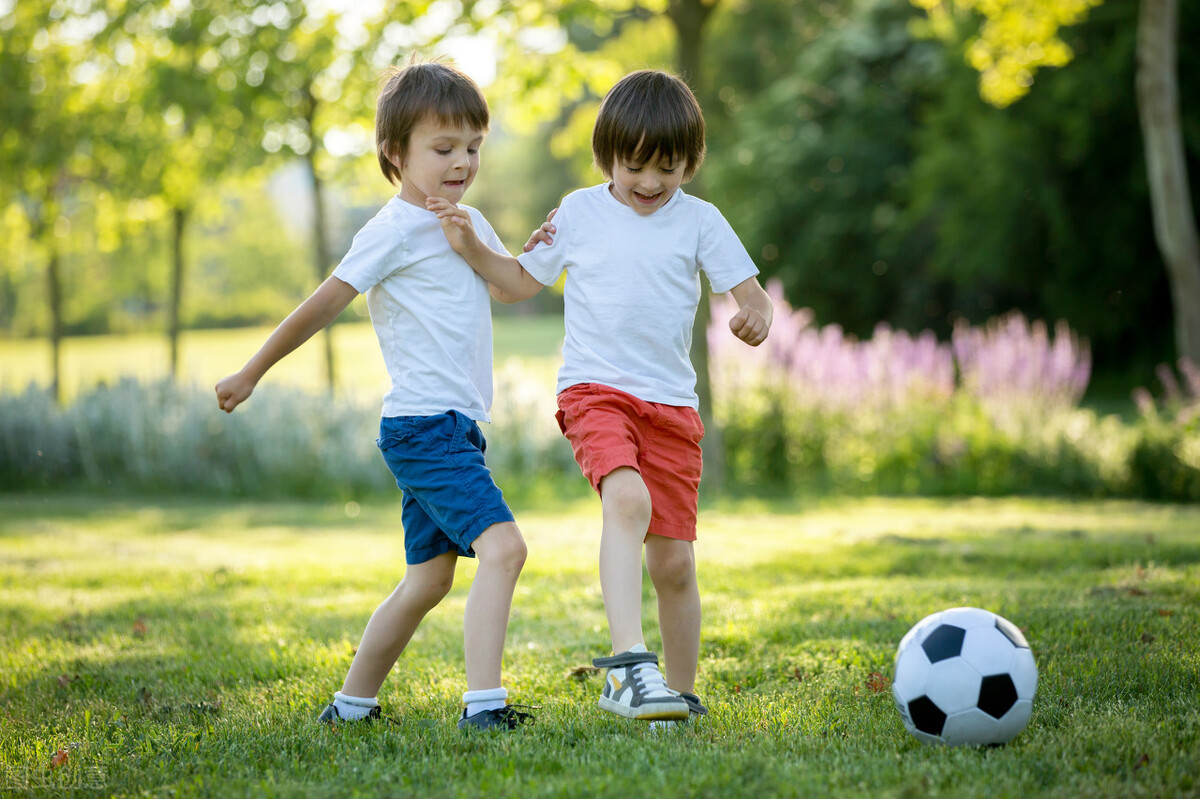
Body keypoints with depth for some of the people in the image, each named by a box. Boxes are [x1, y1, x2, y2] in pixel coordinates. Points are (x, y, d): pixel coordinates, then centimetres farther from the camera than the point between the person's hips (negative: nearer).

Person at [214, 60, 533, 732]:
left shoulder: (470, 222, 15)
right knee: (503, 545, -23)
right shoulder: (394, 231, -10)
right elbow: (324, 304, -6)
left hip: (456, 427, 9)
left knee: (428, 579, 15)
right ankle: (484, 703, -27)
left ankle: (353, 703, 26)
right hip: (424, 426, -9)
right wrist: (253, 373, 0)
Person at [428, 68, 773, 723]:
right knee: (627, 498, -32)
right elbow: (519, 283, 18)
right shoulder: (580, 212, 6)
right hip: (594, 391, -2)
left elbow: (750, 294, 3)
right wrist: (471, 247, 2)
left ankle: (678, 691, 22)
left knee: (673, 561, 3)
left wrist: (755, 319, -20)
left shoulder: (699, 221, 5)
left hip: (671, 404, 2)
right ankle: (627, 662, -40)